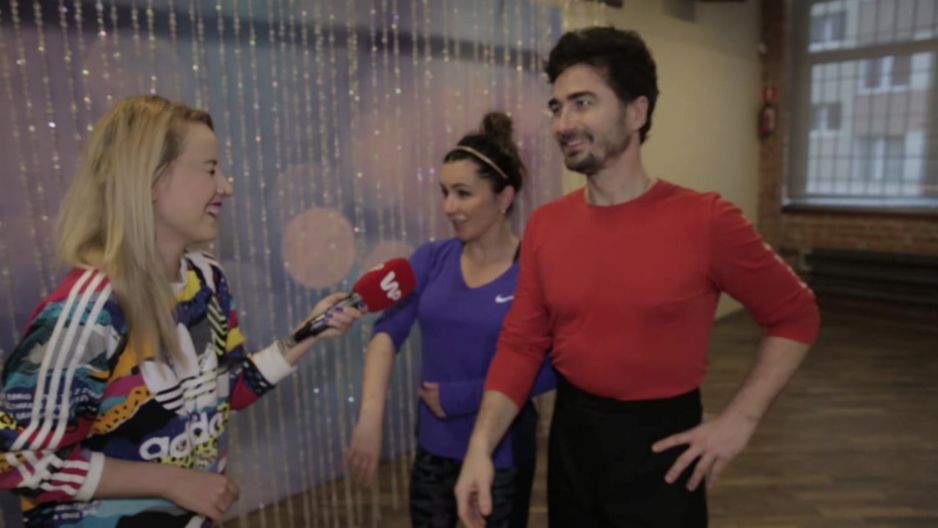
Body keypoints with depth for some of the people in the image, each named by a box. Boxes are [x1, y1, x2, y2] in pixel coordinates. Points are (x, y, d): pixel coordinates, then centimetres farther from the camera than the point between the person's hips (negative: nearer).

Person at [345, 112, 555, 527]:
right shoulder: (432, 259, -2)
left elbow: (547, 371, -15)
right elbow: (387, 331, -12)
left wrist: (459, 396, -16)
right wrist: (370, 416, -26)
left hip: (502, 455, -4)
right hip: (433, 447, 4)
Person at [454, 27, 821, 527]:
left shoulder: (705, 221, -16)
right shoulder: (544, 225, -5)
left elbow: (795, 316, -3)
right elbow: (521, 343, -2)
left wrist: (739, 420, -9)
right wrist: (481, 446, -11)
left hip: (661, 441, -3)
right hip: (571, 434, 4)